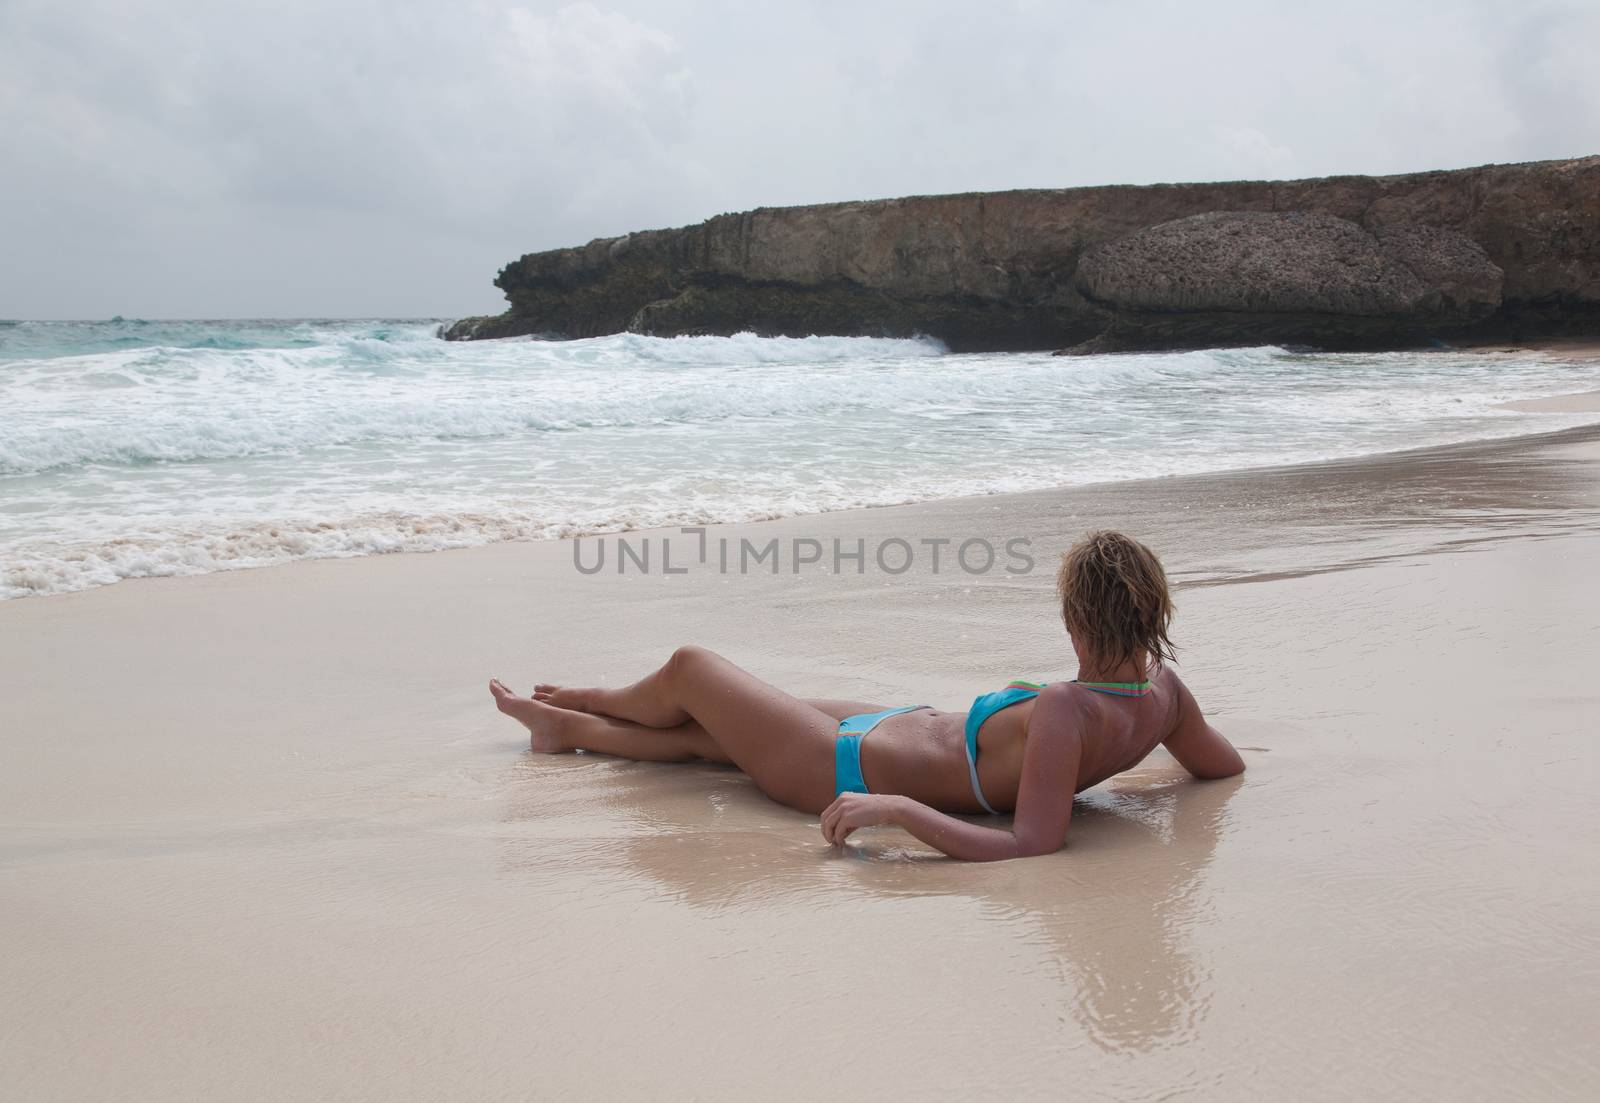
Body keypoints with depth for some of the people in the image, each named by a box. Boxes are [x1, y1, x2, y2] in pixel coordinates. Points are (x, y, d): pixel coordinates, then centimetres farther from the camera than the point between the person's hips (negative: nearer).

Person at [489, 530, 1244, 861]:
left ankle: (578, 704, 44)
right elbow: (1226, 767, 2)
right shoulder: (1162, 691, -14)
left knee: (687, 669, 13)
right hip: (908, 728, 9)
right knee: (711, 734, 26)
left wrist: (897, 809, -44)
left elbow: (1032, 845, -42)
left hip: (852, 771, -8)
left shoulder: (1067, 709, -36)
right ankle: (568, 727, 48)